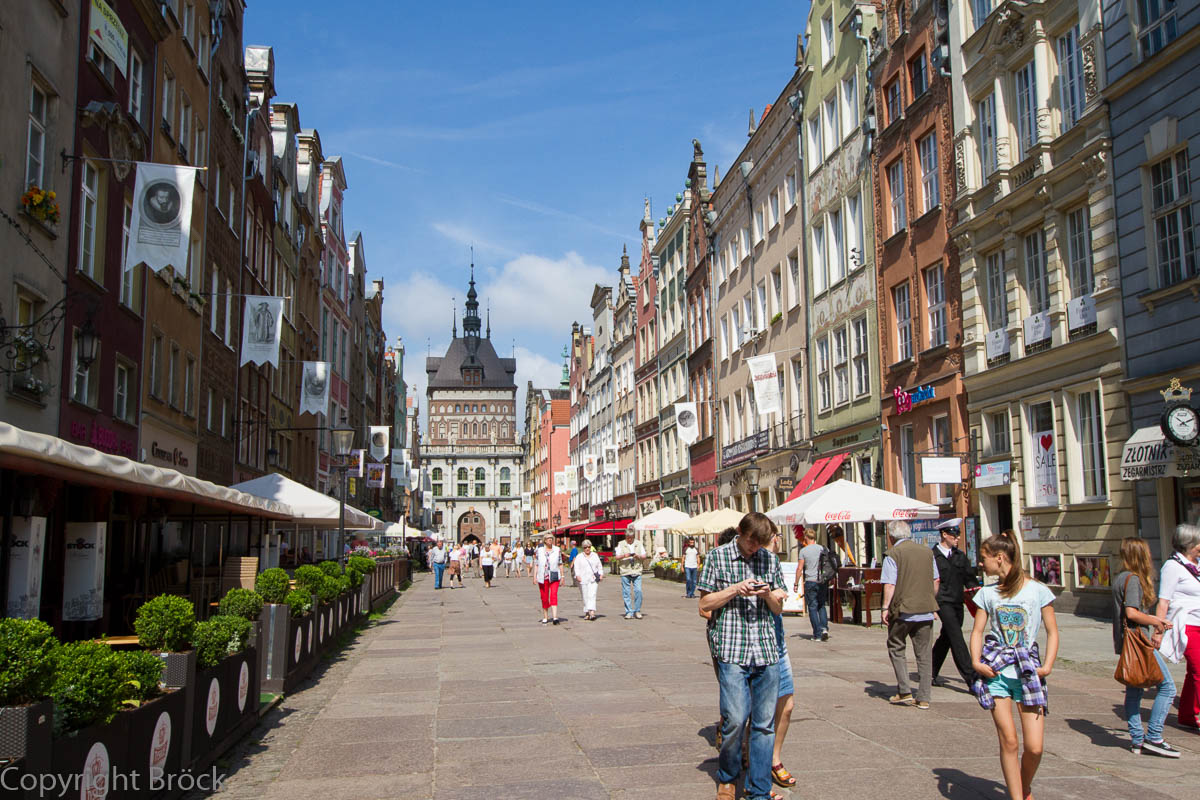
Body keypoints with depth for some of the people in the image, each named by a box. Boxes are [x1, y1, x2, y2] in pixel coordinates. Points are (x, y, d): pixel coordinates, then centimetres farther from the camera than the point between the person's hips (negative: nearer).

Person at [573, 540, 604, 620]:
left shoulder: (595, 555, 17)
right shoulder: (579, 557, 9)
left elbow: (599, 566, 19)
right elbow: (576, 567, -1)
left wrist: (601, 574, 5)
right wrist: (577, 575, -16)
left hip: (593, 579, 0)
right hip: (583, 580, 0)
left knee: (592, 596, -13)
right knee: (585, 597, 1)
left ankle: (592, 613, -24)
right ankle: (586, 613, 11)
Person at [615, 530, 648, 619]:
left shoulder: (639, 544, 13)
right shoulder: (621, 545, 9)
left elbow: (644, 556, 14)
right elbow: (616, 557, 4)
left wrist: (638, 556, -7)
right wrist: (624, 556, -15)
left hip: (637, 571, 1)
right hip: (625, 572, -1)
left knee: (638, 590, -9)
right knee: (626, 593, -1)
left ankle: (637, 611, 3)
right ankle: (629, 612, 6)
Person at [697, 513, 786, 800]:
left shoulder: (770, 559, 12)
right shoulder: (718, 556, 3)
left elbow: (779, 608, 15)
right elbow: (704, 604, 3)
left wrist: (768, 594, -6)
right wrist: (735, 589, -10)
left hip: (767, 650, 3)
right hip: (732, 649, -3)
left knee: (764, 722, 5)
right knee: (735, 718, -10)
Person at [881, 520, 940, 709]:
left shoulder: (894, 554, -8)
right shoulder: (927, 552, 9)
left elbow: (890, 585, -14)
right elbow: (936, 581, 13)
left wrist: (886, 608, -8)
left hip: (902, 610, -4)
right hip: (926, 610, 4)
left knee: (896, 649, 12)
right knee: (924, 654, 9)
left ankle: (904, 692, 5)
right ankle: (923, 698, 9)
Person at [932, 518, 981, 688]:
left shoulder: (960, 555, 14)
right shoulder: (932, 555, -6)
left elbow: (969, 578, 17)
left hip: (957, 602, 7)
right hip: (943, 602, -7)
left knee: (946, 638, 13)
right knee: (957, 639, -11)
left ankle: (931, 673, 24)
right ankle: (971, 678, -14)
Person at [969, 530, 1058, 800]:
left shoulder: (1037, 590, -1)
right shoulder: (987, 593, 8)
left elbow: (1052, 632, 3)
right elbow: (978, 631, 8)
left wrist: (1047, 666, -8)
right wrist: (976, 661, -8)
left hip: (1029, 673, -2)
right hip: (996, 673, 2)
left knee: (1034, 747, -4)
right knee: (1008, 741, -2)